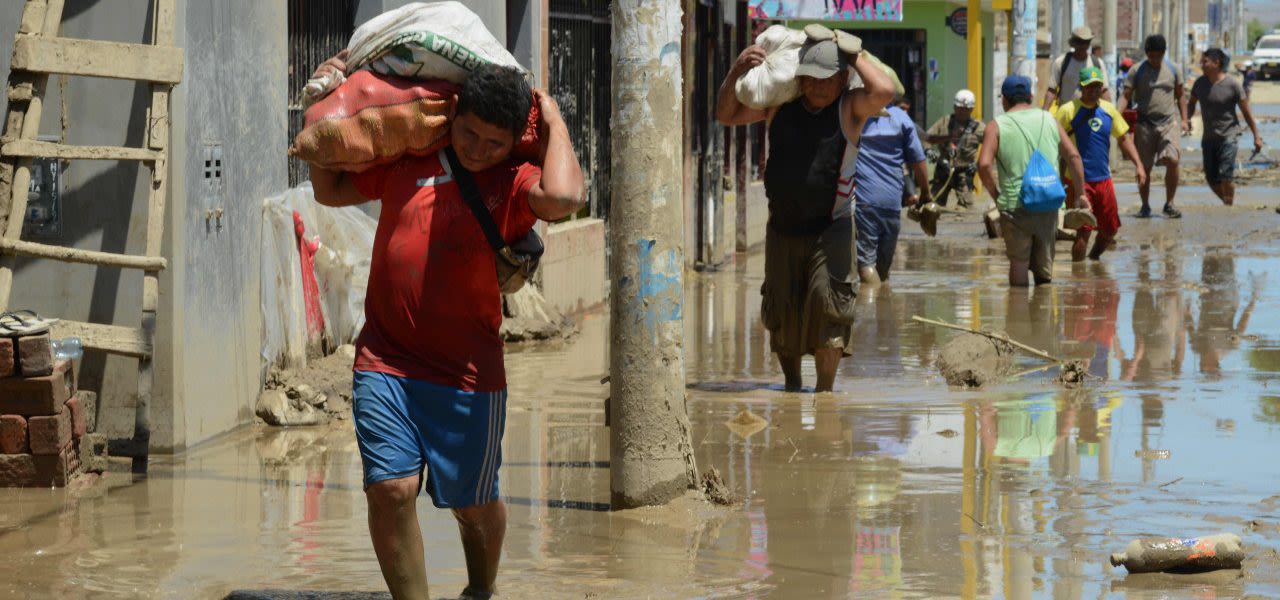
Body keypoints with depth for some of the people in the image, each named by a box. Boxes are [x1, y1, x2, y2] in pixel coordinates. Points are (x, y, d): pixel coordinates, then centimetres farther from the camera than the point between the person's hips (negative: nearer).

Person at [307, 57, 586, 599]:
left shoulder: (514, 184, -3)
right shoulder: (407, 158, 6)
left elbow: (563, 197, -28)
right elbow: (330, 190, 22)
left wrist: (554, 123, -11)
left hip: (468, 373, -1)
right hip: (385, 362, 1)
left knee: (472, 505, 11)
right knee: (390, 489, -15)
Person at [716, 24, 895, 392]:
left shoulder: (849, 108, -6)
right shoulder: (780, 104, 4)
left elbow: (884, 91, -27)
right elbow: (727, 115, 10)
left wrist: (854, 57, -13)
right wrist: (736, 71, -5)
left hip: (829, 228, -4)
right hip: (782, 228, 4)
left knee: (826, 309, -13)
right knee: (781, 311, 10)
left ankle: (825, 391, -6)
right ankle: (791, 384, 28)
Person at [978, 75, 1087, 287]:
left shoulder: (997, 126, 0)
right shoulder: (1049, 120, 11)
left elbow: (984, 164, -12)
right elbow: (1074, 156, 7)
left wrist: (995, 194, 1)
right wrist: (1080, 194, 13)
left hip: (1014, 204, -3)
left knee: (1018, 262, 7)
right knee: (1044, 267, 12)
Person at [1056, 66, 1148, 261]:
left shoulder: (1108, 110, 7)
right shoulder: (1068, 111, -10)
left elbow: (1123, 138, 17)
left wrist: (1138, 164, 7)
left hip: (1104, 179, 6)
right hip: (1080, 181, -6)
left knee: (1111, 229, 13)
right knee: (1084, 230, -12)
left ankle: (1093, 260, 36)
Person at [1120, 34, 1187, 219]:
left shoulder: (1174, 69, 9)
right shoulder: (1136, 71, 2)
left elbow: (1180, 96, 17)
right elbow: (1126, 96, -2)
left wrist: (1184, 119, 8)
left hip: (1169, 122, 0)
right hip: (1144, 125, 0)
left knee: (1173, 160, -16)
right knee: (1144, 167, 3)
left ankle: (1169, 204, -5)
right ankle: (1145, 205, 18)